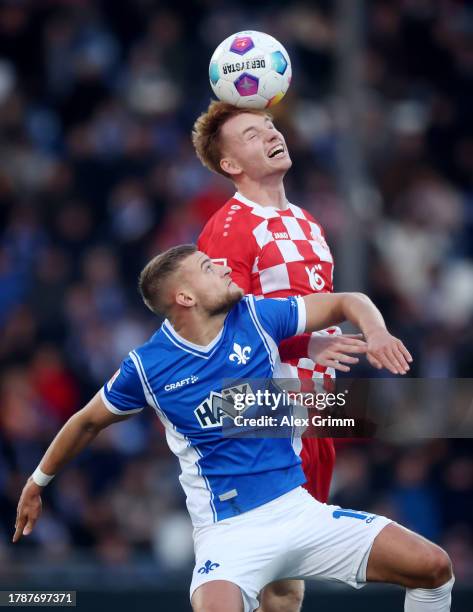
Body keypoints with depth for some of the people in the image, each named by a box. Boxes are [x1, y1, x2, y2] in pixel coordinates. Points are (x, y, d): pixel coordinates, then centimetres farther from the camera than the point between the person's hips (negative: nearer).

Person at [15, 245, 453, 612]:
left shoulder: (257, 317, 0)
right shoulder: (147, 367, -5)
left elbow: (347, 303, 8)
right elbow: (89, 422, 11)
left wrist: (376, 333, -14)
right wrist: (37, 484, 20)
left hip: (297, 509, 4)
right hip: (228, 531, -4)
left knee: (433, 568, -6)